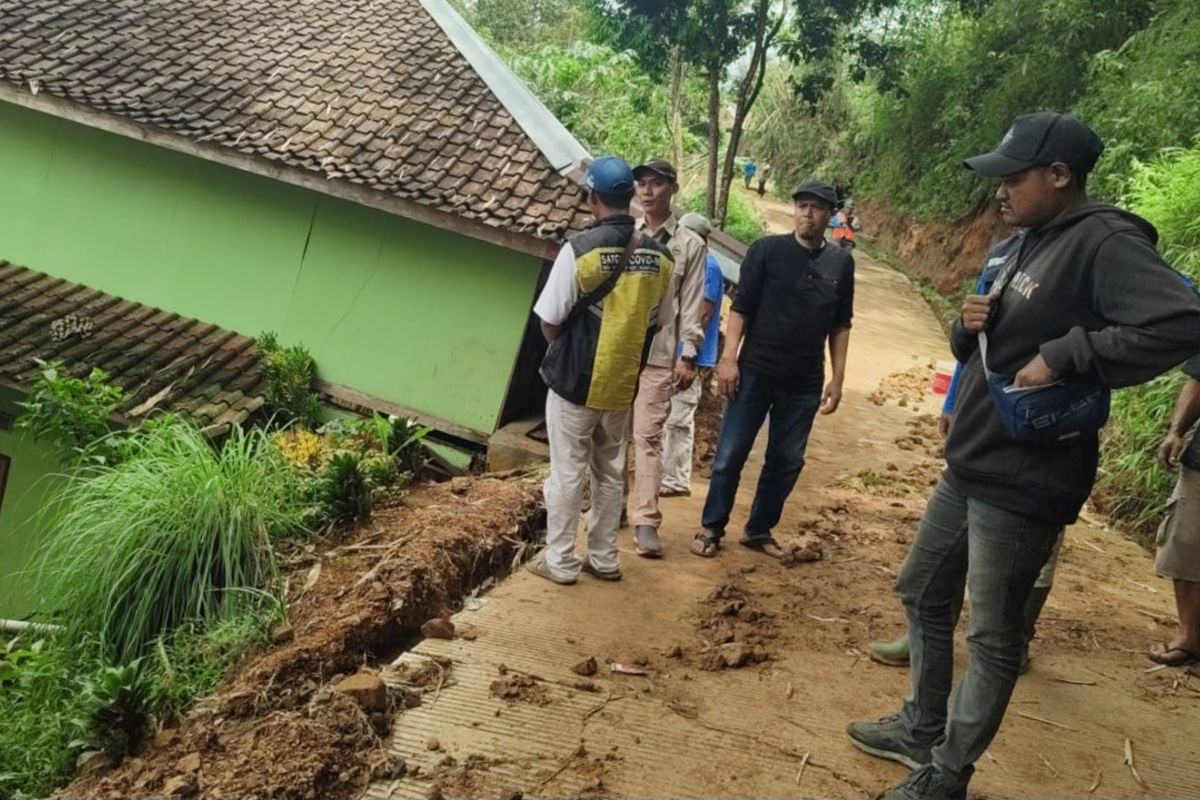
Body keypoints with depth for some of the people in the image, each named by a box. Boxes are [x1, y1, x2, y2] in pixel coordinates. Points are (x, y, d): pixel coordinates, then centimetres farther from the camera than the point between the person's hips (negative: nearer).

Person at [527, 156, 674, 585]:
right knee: (610, 472, 17)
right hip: (623, 383, 5)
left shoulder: (580, 248, -17)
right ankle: (605, 558, 26)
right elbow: (656, 321, 8)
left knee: (567, 472, 8)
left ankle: (560, 561, 16)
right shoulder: (660, 256, -2)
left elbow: (549, 322, -11)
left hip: (575, 380, -4)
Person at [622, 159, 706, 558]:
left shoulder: (689, 245, 2)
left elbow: (691, 306, 1)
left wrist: (687, 356, -6)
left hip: (658, 355, -2)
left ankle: (646, 522, -4)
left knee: (648, 436, -5)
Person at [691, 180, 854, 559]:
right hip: (755, 372, -3)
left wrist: (837, 377, 6)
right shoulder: (767, 250, -4)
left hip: (805, 383, 3)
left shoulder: (841, 263, 5)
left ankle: (759, 530, 25)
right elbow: (741, 307, -5)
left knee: (787, 461, 10)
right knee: (730, 454, 2)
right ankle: (711, 528, 16)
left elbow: (840, 325, 10)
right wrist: (729, 358, -13)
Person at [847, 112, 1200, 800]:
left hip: (1023, 485, -10)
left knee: (993, 637, 4)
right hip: (969, 469, 10)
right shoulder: (1029, 243, 12)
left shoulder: (1104, 242, -16)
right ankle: (923, 730, 38)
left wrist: (1064, 355, -28)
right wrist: (970, 325, -3)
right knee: (923, 595, 20)